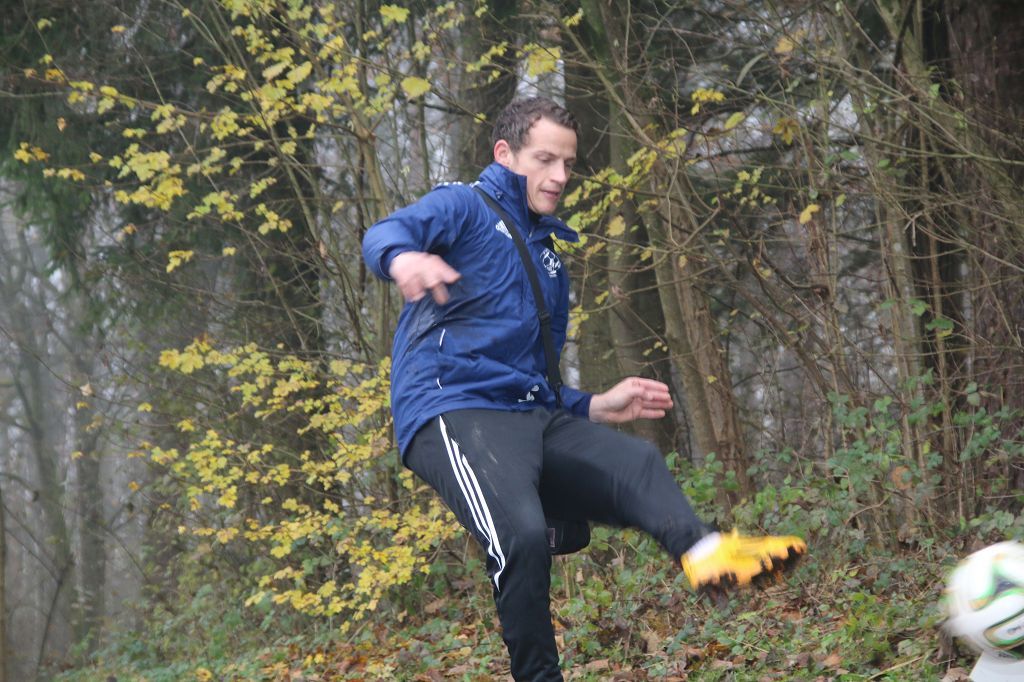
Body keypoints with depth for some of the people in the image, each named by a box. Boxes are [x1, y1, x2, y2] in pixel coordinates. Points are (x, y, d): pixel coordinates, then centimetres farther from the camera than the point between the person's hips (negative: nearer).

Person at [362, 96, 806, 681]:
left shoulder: (551, 264, 30)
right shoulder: (465, 207, 7)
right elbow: (385, 235, -16)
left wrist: (598, 407, 16)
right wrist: (404, 258, -41)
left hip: (535, 415, 7)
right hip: (454, 413, -7)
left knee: (637, 462, -21)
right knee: (523, 532, -32)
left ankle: (703, 552, -48)